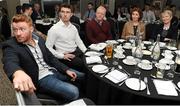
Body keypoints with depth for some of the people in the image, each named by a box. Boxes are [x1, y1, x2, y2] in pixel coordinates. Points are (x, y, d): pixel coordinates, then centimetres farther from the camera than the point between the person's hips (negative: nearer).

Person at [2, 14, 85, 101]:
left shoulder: (39, 39, 4)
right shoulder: (10, 46, -13)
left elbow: (51, 58, 11)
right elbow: (10, 62, -36)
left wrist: (66, 70, 1)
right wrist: (18, 73, -60)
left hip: (53, 70, 6)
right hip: (40, 78, -6)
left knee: (83, 76, 11)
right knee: (73, 92, -24)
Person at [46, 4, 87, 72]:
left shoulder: (73, 27, 11)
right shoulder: (54, 29, -8)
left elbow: (79, 42, 15)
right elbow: (48, 47, -9)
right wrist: (62, 56, -17)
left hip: (77, 52, 6)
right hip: (65, 56, -6)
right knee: (83, 64, -26)